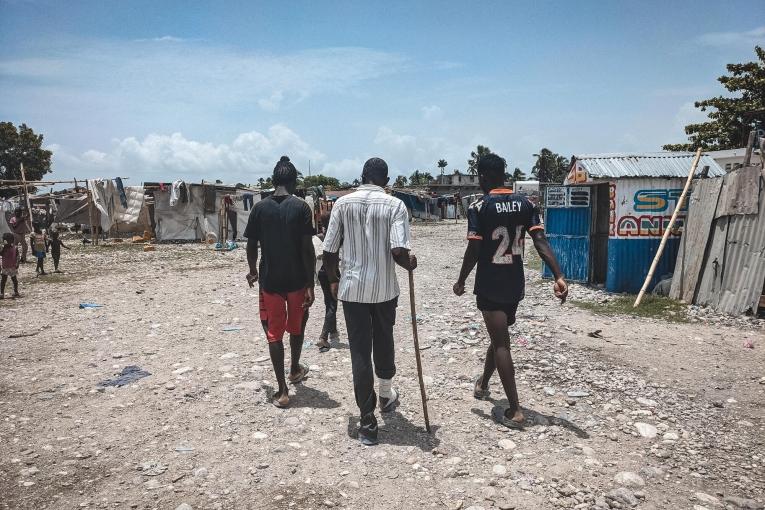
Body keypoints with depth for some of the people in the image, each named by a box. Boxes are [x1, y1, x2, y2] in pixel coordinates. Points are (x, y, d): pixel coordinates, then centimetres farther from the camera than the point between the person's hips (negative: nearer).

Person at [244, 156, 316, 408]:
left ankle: (282, 390, 7)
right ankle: (295, 369, 42)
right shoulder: (301, 207, -9)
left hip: (270, 280, 1)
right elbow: (307, 249, -13)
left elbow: (251, 245, 2)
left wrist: (253, 271, 21)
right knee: (296, 327, 22)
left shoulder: (260, 208, -2)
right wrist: (310, 285, -8)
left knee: (274, 333, 8)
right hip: (297, 280, 0)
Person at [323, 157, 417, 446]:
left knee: (359, 352, 5)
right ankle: (386, 395, 44)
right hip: (384, 288, 0)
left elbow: (329, 250, -1)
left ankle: (367, 422, 8)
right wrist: (410, 264, 4)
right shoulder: (395, 205, -7)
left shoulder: (343, 203, -1)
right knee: (383, 343, 22)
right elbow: (398, 251, -18)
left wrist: (333, 281, 14)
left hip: (352, 288, 0)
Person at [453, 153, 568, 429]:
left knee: (501, 344, -1)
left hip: (490, 285, -6)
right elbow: (541, 242, -7)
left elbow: (473, 251, -13)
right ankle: (483, 384, 42)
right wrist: (559, 277, -13)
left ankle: (514, 411, 1)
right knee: (500, 336, 22)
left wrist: (461, 282, 0)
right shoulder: (525, 204, 3)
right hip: (515, 284, 6)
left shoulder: (478, 207, -12)